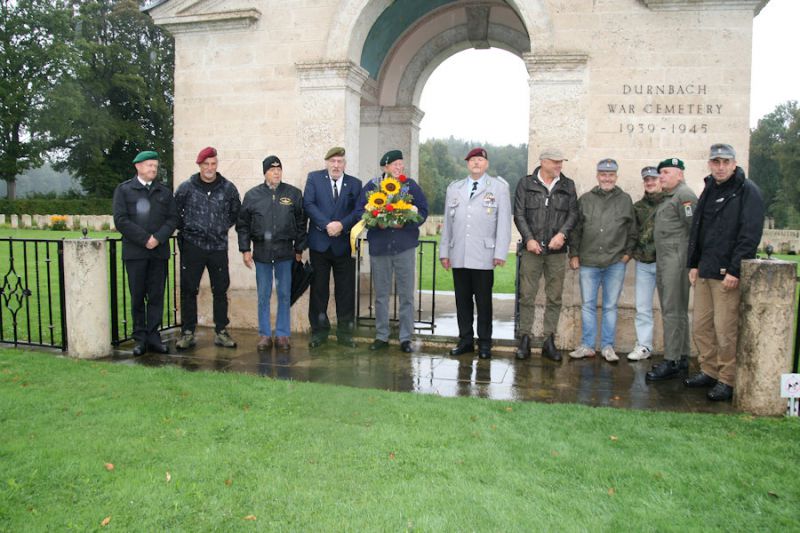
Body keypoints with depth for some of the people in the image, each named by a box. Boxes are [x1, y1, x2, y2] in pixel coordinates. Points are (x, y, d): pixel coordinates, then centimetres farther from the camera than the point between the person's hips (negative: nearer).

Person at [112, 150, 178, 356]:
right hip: (135, 252, -2)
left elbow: (172, 219, 6)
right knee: (137, 297, 3)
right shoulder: (123, 190, 5)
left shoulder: (165, 191, 13)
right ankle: (140, 338, 10)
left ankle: (153, 336, 9)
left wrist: (158, 238, -11)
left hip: (159, 251, 2)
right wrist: (144, 239, -12)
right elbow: (120, 220, -5)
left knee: (156, 296, 3)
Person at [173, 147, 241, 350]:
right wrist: (184, 229, 8)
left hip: (218, 247, 1)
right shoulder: (186, 187, -1)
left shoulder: (228, 188, 2)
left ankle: (221, 332, 17)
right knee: (188, 290, 3)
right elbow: (174, 212, 10)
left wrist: (223, 227, 10)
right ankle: (187, 333, 13)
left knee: (220, 291, 6)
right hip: (192, 246, -1)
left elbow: (236, 212, 16)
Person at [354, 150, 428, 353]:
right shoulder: (372, 186, 3)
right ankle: (381, 336, 21)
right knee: (381, 294, 9)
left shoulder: (411, 185, 3)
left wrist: (405, 222, -15)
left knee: (406, 294, 2)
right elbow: (359, 212, 2)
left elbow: (423, 211, 1)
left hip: (405, 246, -1)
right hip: (379, 245, 1)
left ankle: (406, 338, 12)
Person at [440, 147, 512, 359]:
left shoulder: (499, 187, 7)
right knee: (462, 299, 7)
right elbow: (447, 222, 16)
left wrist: (500, 253, -7)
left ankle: (484, 343, 11)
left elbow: (504, 222, 0)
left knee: (484, 300, 1)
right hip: (459, 255, 3)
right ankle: (465, 340, 17)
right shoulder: (454, 188, 18)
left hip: (484, 256, -3)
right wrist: (444, 251, 11)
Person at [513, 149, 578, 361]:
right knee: (527, 296, -1)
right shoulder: (526, 184, 5)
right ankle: (525, 339, 8)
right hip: (531, 249, -2)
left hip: (557, 251, 2)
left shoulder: (568, 186, 12)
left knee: (555, 298, 4)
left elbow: (573, 214, 7)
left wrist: (562, 233, -11)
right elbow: (519, 215, 1)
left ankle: (549, 341, 12)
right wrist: (528, 239, -10)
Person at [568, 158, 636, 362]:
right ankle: (587, 345, 15)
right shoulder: (585, 199, 7)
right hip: (588, 262, 1)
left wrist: (628, 252, 3)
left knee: (611, 306, 5)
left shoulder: (625, 200, 8)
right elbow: (576, 229, 9)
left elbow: (632, 230, 11)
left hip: (616, 263, 0)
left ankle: (608, 347, 15)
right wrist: (574, 254, 5)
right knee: (588, 305, 5)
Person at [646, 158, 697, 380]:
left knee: (673, 311, -8)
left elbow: (695, 229, -16)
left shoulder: (684, 195, -10)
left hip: (677, 260, -10)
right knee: (678, 311, 14)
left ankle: (671, 362, -5)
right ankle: (682, 357, 23)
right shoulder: (667, 197, 20)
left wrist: (691, 261, -18)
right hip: (663, 261, 10)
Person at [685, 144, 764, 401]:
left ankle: (728, 380, 9)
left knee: (725, 330, -4)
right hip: (704, 272, 7)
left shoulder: (747, 191, -7)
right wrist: (693, 264, 13)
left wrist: (735, 270, -18)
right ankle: (709, 371, 25)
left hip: (728, 274, -7)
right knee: (700, 326, 12)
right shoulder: (709, 191, 16)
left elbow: (750, 234, -14)